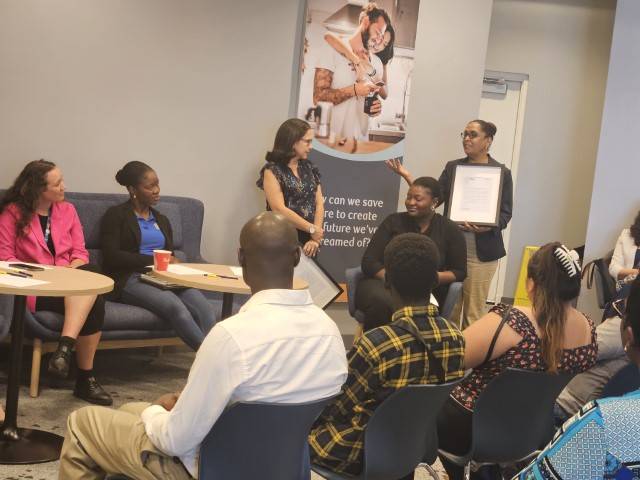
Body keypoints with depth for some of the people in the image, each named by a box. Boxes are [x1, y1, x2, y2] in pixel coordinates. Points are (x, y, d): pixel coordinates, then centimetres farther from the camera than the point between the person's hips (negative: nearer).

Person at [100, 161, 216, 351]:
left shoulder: (162, 220, 28)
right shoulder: (116, 215, 9)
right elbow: (111, 256, -4)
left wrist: (174, 262, 0)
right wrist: (153, 260, -8)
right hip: (131, 279, -5)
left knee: (207, 312, -28)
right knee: (176, 307, -36)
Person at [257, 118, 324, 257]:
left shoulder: (308, 167, 10)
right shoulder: (272, 171, -7)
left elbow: (319, 203, 4)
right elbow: (279, 209, -15)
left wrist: (315, 238, -9)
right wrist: (312, 229, -13)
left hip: (308, 241, 5)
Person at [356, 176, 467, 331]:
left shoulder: (450, 230, 7)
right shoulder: (393, 222, 8)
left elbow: (460, 272, 9)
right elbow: (369, 262, 3)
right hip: (383, 284, 0)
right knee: (382, 301, -36)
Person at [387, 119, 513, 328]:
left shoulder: (502, 173, 1)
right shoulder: (452, 167, 11)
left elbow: (505, 214, -2)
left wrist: (487, 227, -22)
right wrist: (407, 177, -5)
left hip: (481, 250, -3)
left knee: (474, 311, 2)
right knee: (449, 308, 3)